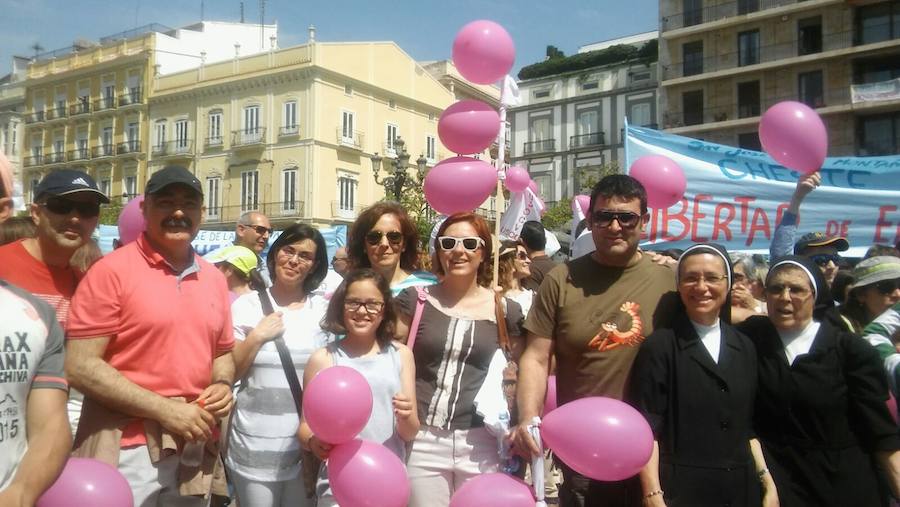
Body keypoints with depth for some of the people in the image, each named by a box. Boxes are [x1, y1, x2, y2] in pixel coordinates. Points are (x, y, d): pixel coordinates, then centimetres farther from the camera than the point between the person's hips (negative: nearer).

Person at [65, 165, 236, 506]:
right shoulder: (112, 270, -10)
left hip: (194, 448, 5)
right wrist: (165, 410, -18)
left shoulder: (214, 278, 6)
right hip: (127, 450, -5)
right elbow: (80, 366, -14)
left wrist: (222, 385, -4)